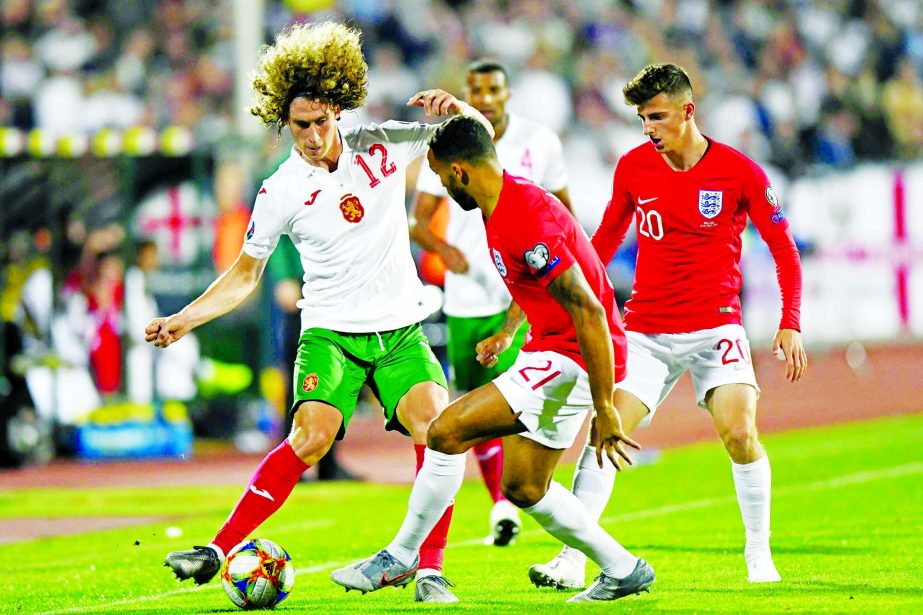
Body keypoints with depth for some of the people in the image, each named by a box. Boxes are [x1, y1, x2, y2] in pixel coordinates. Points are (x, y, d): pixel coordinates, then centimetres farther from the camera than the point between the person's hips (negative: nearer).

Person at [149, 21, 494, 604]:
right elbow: (245, 275, 7)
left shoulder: (382, 145, 0)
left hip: (402, 330, 2)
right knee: (311, 439, -23)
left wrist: (454, 107, -16)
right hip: (330, 331, -2)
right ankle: (218, 551, -19)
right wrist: (184, 319, -4)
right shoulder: (281, 191, -3)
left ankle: (430, 571, -12)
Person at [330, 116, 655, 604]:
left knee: (447, 432, -14)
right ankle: (623, 570, 27)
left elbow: (588, 311, -28)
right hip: (548, 349, 11)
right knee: (523, 487, 16)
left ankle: (400, 557, 0)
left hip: (572, 359, -11)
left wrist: (604, 409, -27)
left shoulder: (525, 224, -27)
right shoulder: (509, 201, 6)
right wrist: (508, 331, 31)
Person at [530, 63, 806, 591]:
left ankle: (760, 557, 1)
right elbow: (605, 240, 17)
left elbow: (784, 249, 0)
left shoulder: (739, 172, -7)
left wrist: (791, 323, -9)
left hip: (715, 328, -2)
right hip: (645, 329, 2)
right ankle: (572, 561, -8)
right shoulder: (633, 167, 2)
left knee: (740, 433, -18)